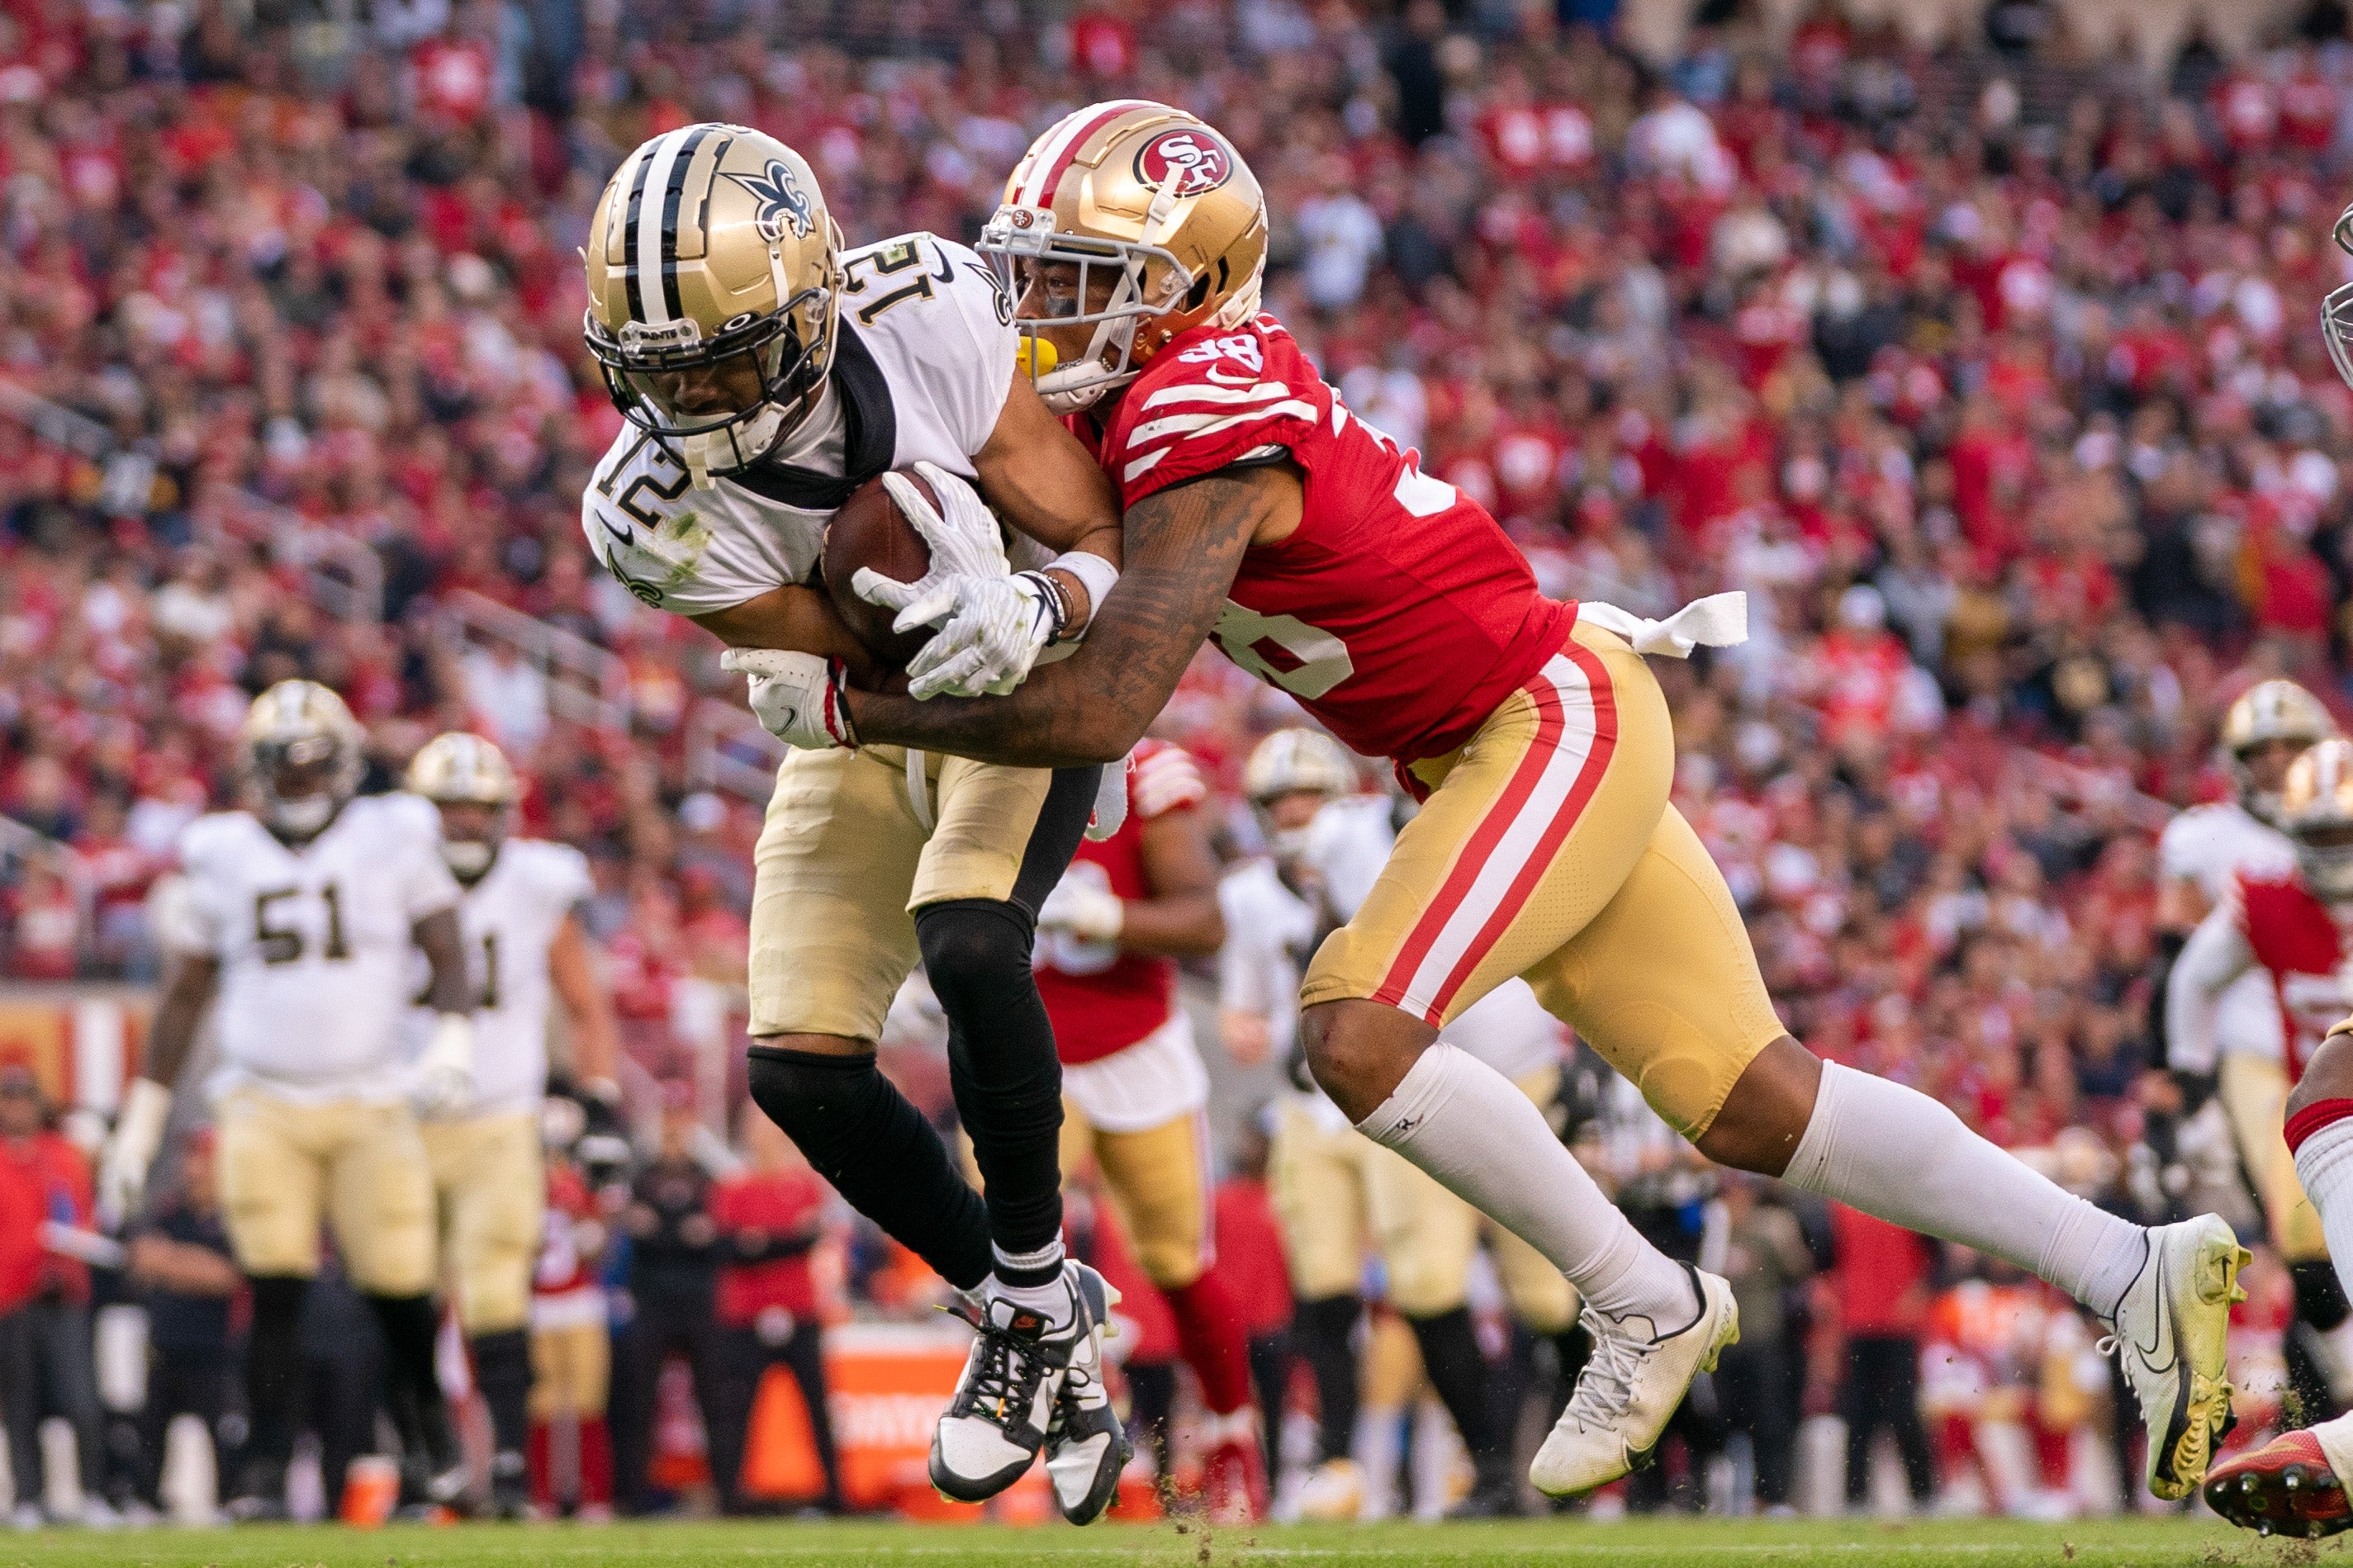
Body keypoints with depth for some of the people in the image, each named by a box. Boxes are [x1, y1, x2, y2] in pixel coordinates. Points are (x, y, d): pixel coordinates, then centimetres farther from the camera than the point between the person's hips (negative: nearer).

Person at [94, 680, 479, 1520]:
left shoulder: (393, 843, 2)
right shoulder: (225, 858, 7)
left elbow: (448, 956, 0)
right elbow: (185, 994, 13)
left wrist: (453, 1041, -21)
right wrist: (139, 1126, 11)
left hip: (370, 1103, -1)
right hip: (262, 1106, 1)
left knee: (399, 1286, 0)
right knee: (274, 1294, -8)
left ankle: (426, 1435, 27)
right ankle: (265, 1477, -6)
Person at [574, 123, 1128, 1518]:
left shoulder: (928, 320, -31)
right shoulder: (656, 515, -28)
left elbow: (1108, 543, -21)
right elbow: (868, 649, -23)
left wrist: (1042, 607, -42)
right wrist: (955, 619, -45)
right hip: (859, 724, 3)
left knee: (967, 946, -28)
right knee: (801, 1064, -9)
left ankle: (1038, 1299, -7)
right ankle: (1034, 1311, 15)